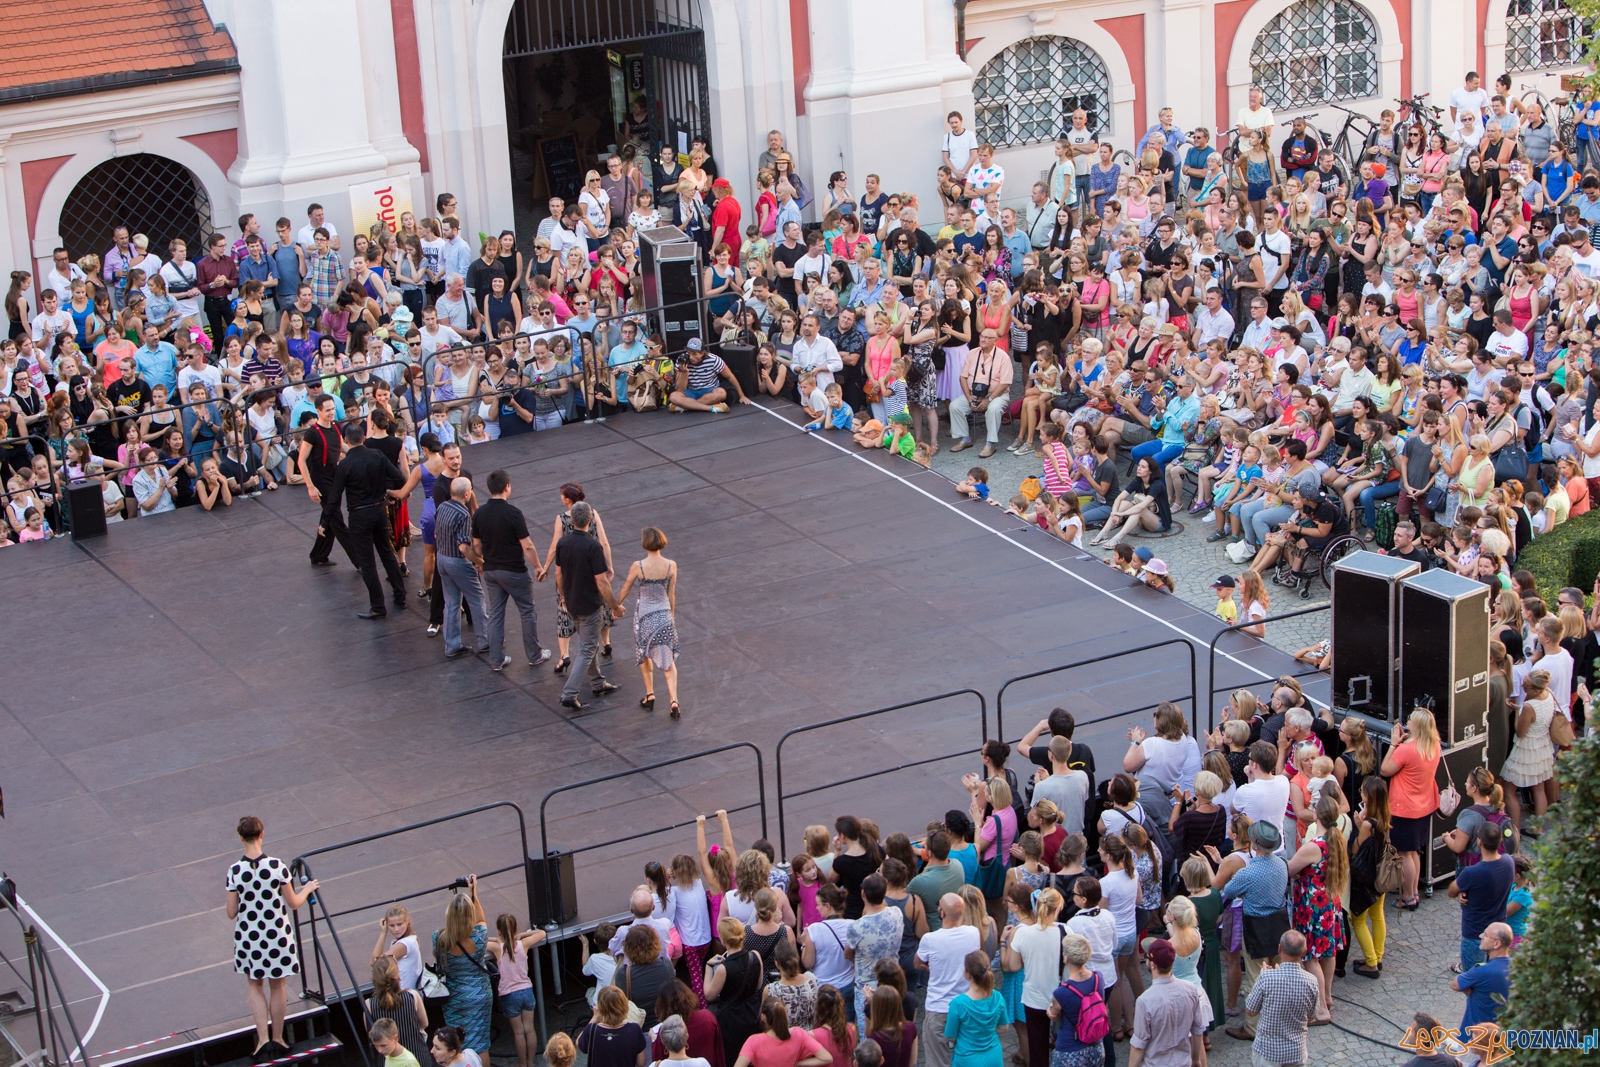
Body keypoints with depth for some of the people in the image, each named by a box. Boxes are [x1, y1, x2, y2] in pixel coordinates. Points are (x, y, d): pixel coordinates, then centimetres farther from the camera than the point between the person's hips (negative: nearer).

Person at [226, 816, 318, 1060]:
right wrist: (307, 889, 12)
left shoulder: (235, 872, -14)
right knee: (278, 986, 18)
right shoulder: (277, 866, -16)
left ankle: (263, 1038, 10)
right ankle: (277, 1039, 28)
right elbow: (293, 904, -7)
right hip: (276, 935, -1)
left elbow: (231, 913, -8)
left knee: (255, 986, 20)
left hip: (248, 937, 1)